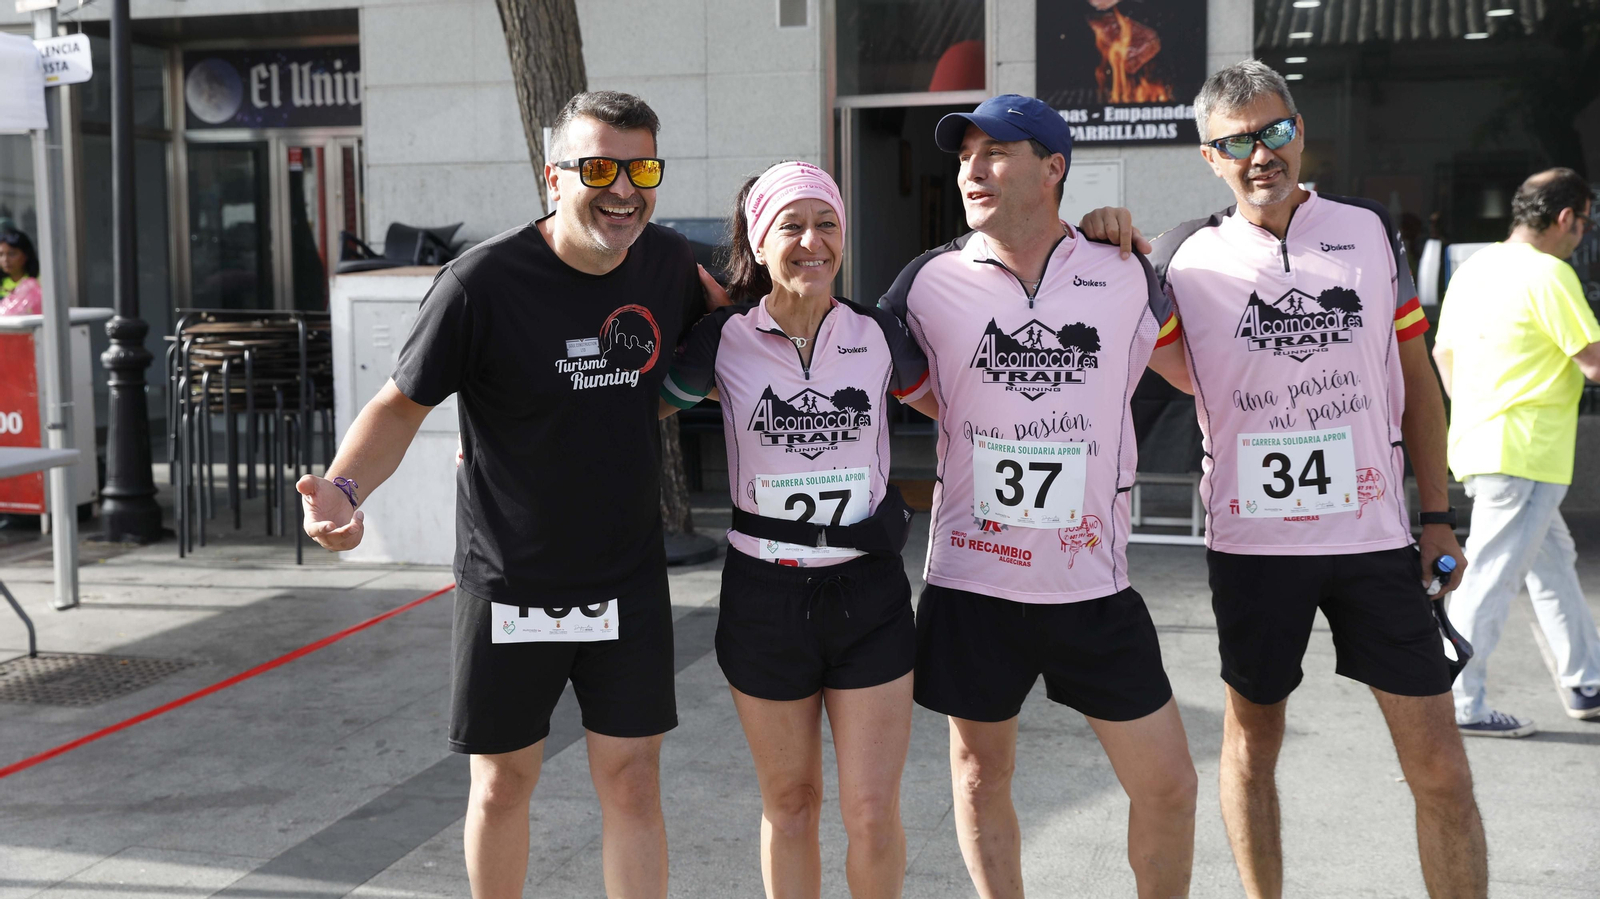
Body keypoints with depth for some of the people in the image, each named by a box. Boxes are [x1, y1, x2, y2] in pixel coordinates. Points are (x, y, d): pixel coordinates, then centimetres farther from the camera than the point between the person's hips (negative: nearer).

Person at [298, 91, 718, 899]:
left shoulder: (669, 263, -4)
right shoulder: (483, 282, -18)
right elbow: (402, 403, -12)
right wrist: (343, 489, -29)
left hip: (628, 579, 3)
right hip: (508, 581, -3)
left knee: (631, 779, 7)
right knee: (503, 781, 12)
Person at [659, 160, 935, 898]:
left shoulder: (879, 336, -1)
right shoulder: (724, 338, -5)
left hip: (867, 589, 1)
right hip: (764, 593, 0)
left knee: (871, 811, 2)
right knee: (789, 803, 14)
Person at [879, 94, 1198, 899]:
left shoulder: (1125, 276, 0)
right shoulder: (928, 282, -3)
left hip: (1095, 584, 1)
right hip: (973, 583, 0)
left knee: (1167, 781, 7)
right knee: (980, 774, 14)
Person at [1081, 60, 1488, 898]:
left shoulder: (1370, 230, 4)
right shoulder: (1185, 257, -2)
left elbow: (1416, 380, 10)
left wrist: (1438, 514, 7)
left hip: (1374, 534, 1)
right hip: (1251, 540, -1)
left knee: (1440, 768, 1)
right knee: (1252, 738, 13)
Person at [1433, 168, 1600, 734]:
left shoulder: (1474, 267, 12)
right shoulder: (1548, 274, -14)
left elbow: (1442, 353, 18)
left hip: (1477, 437, 10)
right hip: (1524, 454, -10)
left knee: (1553, 561, 19)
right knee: (1492, 576, -4)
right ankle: (1458, 706, 1)